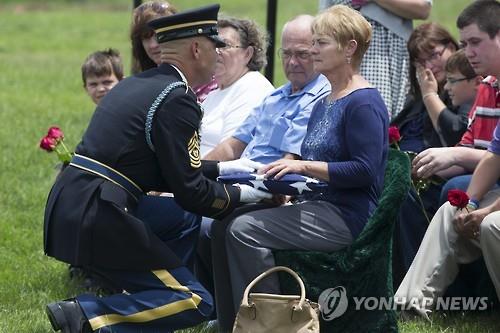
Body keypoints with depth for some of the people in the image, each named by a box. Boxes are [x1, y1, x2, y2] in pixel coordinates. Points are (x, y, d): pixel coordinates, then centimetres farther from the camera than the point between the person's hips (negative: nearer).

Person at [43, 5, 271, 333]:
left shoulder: (136, 84, 17)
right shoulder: (178, 99, -10)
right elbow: (191, 193, -9)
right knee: (196, 304, -4)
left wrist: (221, 168, 28)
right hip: (97, 217, -9)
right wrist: (242, 195, 6)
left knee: (183, 222, 26)